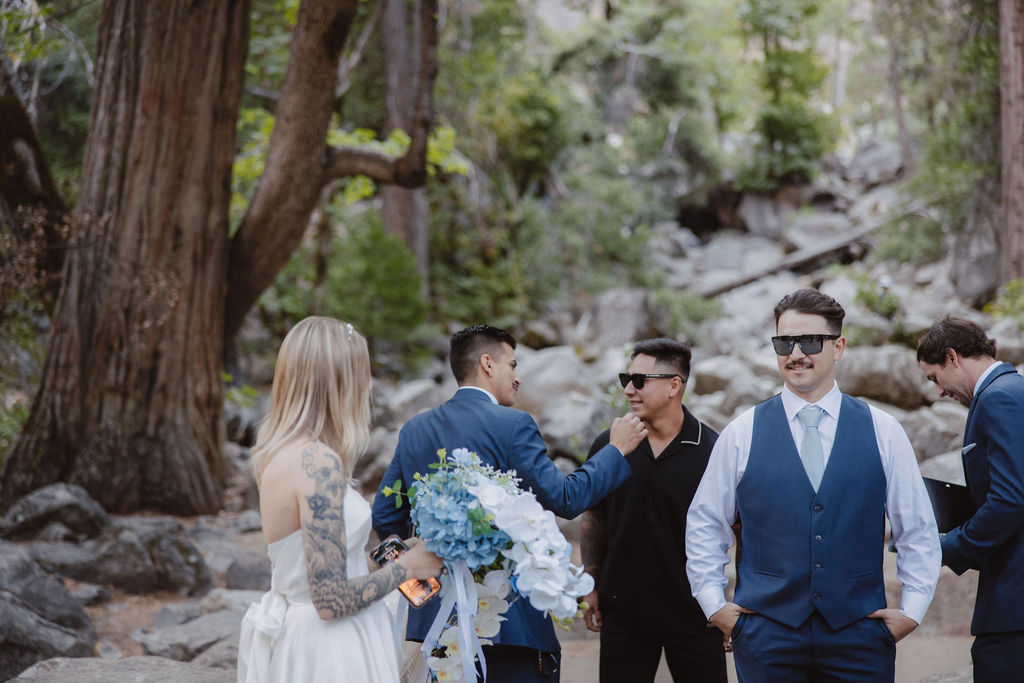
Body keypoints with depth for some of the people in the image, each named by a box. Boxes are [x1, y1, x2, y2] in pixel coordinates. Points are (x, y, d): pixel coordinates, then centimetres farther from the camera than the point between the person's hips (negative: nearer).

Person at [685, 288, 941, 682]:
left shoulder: (883, 432, 4)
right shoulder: (742, 434, 3)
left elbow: (918, 531, 9)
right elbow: (704, 527, 10)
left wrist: (911, 611, 2)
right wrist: (715, 607, 4)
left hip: (858, 635, 1)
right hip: (766, 634, 0)